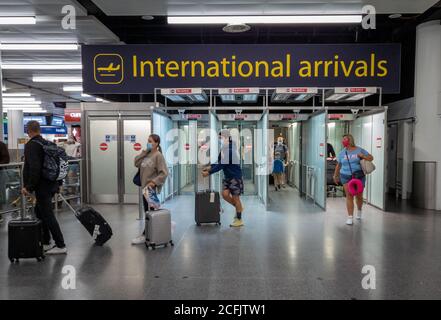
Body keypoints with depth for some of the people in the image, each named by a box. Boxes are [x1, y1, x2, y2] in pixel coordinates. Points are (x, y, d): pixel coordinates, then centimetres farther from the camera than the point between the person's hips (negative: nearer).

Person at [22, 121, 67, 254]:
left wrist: (29, 187, -19)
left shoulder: (31, 145, -13)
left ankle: (60, 246, -1)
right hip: (51, 184, 9)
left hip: (42, 187, -9)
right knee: (40, 211, 21)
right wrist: (58, 183, 23)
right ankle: (45, 243, 26)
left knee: (48, 215, -4)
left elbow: (34, 168, -24)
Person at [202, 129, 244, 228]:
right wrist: (210, 167, 5)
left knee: (235, 197, 0)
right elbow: (219, 161, 17)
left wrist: (209, 173, -20)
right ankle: (238, 207, 24)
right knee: (225, 194, 1)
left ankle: (239, 220, 12)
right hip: (227, 176, 8)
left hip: (235, 176, -8)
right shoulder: (224, 149, 6)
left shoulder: (230, 150, -23)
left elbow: (221, 165, -25)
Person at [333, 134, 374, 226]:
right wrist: (335, 175, 20)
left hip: (359, 176, 0)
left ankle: (359, 211, 40)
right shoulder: (342, 153, 6)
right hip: (346, 177, 1)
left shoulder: (360, 150, 0)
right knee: (349, 196, -8)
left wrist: (363, 156, -16)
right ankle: (350, 218, -6)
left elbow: (371, 158, 3)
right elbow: (338, 165, 15)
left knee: (359, 196, 9)